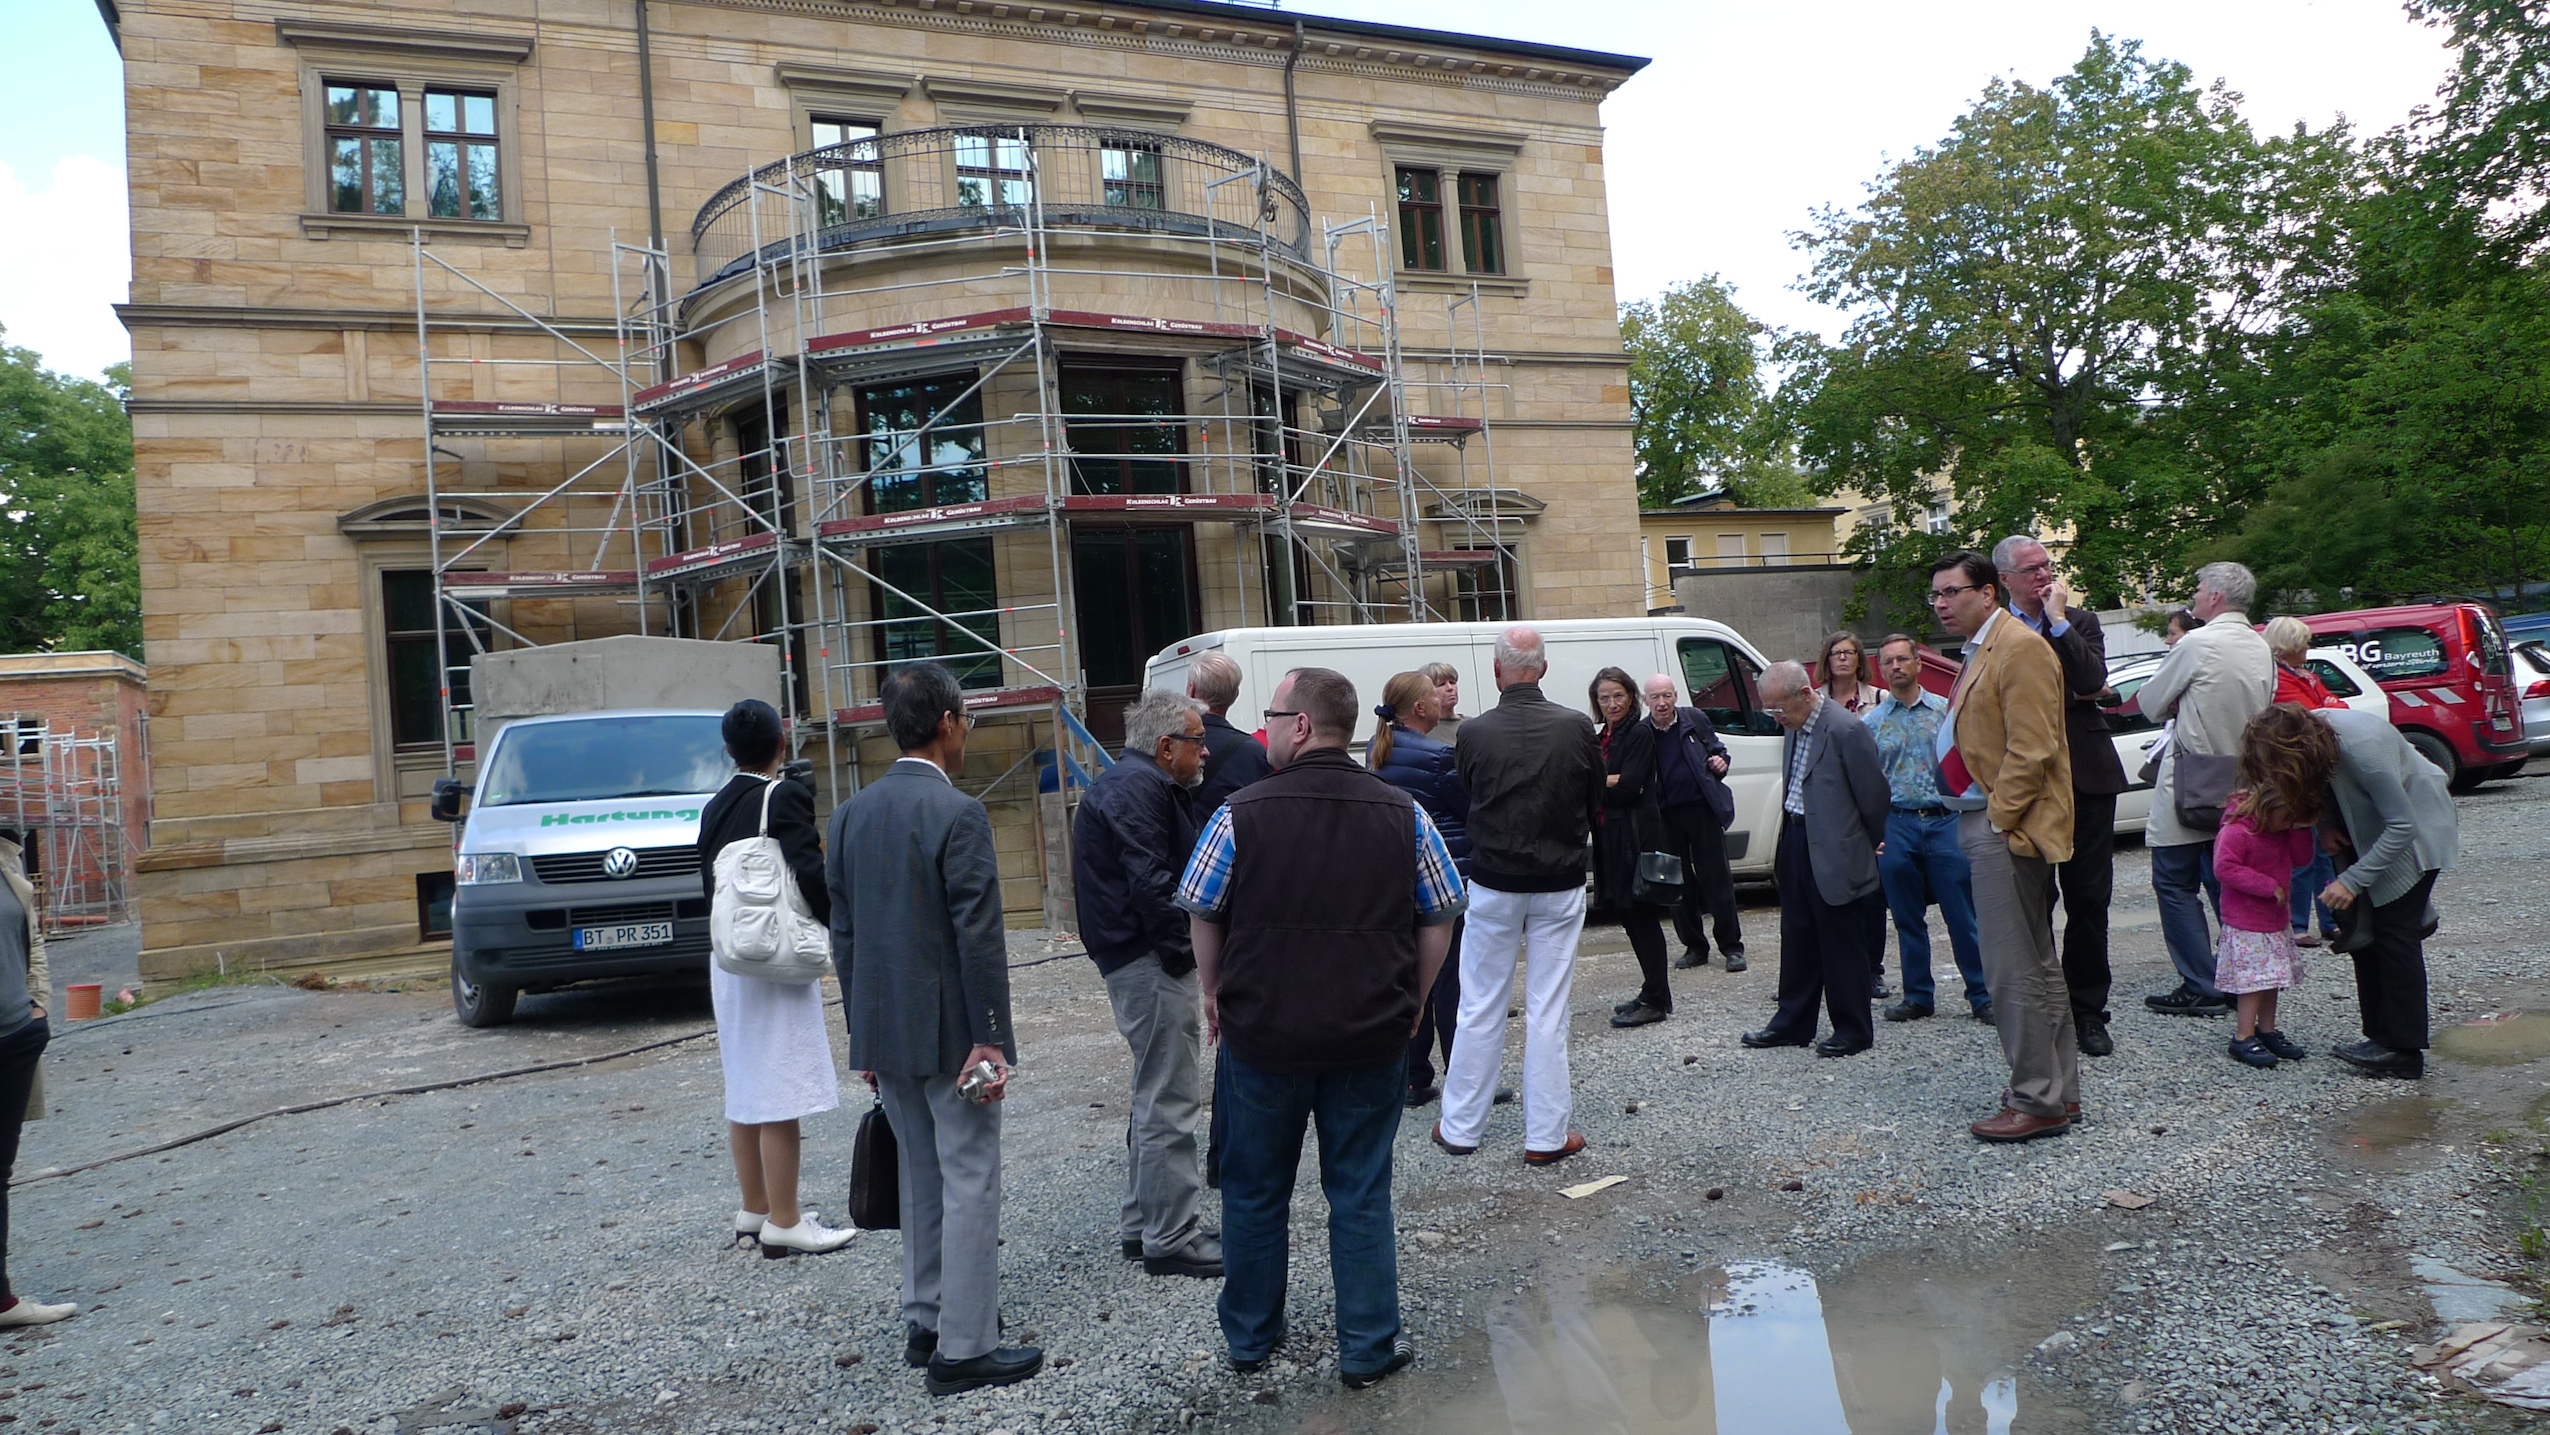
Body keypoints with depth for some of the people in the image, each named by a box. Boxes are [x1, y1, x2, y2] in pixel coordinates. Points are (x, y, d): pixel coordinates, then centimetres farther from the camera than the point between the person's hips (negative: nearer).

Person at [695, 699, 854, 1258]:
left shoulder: (715, 807, 9)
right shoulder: (784, 796, -13)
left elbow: (709, 882, 13)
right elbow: (811, 872, -21)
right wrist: (837, 930, -8)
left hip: (728, 961, 8)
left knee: (745, 1095, 15)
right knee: (780, 1096, -3)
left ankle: (755, 1209, 26)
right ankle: (783, 1223, 2)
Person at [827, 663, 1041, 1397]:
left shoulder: (852, 812, 5)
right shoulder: (957, 813, -17)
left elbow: (843, 932, 9)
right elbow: (978, 938, -19)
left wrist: (862, 1032, 16)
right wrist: (992, 1039, -14)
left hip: (885, 1031, 7)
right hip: (949, 1031, -7)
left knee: (920, 1180, 19)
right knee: (969, 1185, 2)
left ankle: (925, 1322, 29)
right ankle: (964, 1349, 8)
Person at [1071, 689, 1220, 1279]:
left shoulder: (1135, 783, 19)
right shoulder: (1136, 789, -16)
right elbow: (1150, 882, -24)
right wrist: (1184, 951, -18)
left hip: (1139, 961, 12)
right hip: (1151, 963, -12)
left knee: (1154, 1096, 19)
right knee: (1170, 1100, -4)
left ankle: (1142, 1225, 30)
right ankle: (1171, 1238, 4)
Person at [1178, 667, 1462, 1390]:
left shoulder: (1241, 813, -11)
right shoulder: (1402, 814, -5)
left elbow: (1203, 916, -2)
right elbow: (1439, 919, 1)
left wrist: (1214, 993, 13)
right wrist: (1412, 1000, 13)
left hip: (1262, 1032, 0)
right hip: (1372, 1035, 1)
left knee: (1255, 1190, 16)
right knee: (1361, 1194, 12)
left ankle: (1249, 1337, 31)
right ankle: (1368, 1347, 19)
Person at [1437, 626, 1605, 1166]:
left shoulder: (1474, 732, -12)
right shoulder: (1576, 729, -8)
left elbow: (1466, 799, 2)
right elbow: (1596, 806, 3)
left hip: (1494, 885, 0)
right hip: (1561, 884, 1)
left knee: (1480, 1008, 10)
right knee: (1548, 1010, 6)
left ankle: (1460, 1127, 19)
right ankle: (1546, 1136, 12)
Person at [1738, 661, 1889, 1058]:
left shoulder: (1846, 730, -18)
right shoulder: (1795, 728, 8)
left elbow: (1874, 794, -11)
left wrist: (1875, 846, 1)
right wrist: (1782, 846, 13)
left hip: (1835, 855, -8)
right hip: (1796, 844, 8)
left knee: (1842, 945, 3)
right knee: (1797, 939, 15)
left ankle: (1853, 1030, 15)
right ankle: (1793, 1023, 26)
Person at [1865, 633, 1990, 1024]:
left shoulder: (1946, 710, 5)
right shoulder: (1872, 722, 7)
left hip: (1945, 821, -1)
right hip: (1896, 827, 1)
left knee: (1964, 917, -1)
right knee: (1908, 920, 8)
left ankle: (1982, 995, 9)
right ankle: (1918, 996, 19)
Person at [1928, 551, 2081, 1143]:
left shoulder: (2020, 647, -13)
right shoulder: (1983, 650, 19)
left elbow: (2031, 750, -20)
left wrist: (1996, 819, -18)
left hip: (2007, 829, -11)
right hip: (1990, 826, 11)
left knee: (2014, 971, -6)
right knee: (2035, 965, 16)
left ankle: (2037, 1102, 2)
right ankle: (2059, 1089, 26)